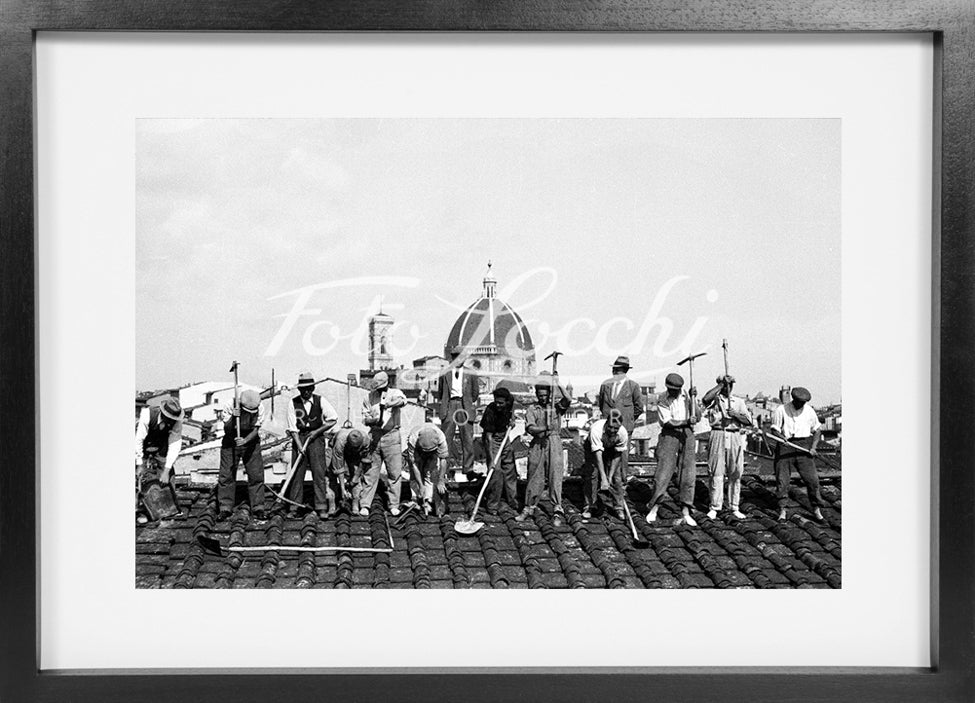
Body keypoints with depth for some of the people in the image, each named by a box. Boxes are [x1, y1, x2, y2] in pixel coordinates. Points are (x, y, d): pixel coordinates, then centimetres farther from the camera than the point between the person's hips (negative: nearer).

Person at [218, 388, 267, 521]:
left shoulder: (259, 409, -16)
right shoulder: (229, 407, -20)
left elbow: (256, 430, -17)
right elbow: (226, 430, -21)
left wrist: (245, 440, -35)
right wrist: (233, 417, -39)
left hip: (251, 442, 1)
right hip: (230, 443, -1)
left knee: (256, 475, -4)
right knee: (226, 475, -4)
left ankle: (258, 508, 4)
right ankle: (225, 508, 6)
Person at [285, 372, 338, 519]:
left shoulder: (320, 401, -3)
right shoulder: (293, 403, -4)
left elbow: (333, 419, 1)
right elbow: (292, 428, -5)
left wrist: (317, 431, -7)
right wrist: (299, 446, -16)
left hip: (316, 437, 0)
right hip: (299, 438, 0)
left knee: (319, 472, -5)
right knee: (297, 473, -1)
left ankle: (322, 507, -2)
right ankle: (294, 508, 5)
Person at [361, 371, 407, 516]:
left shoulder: (394, 393, 1)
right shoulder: (370, 397, 8)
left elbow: (402, 400, -24)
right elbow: (364, 418, 6)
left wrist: (387, 404, -42)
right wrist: (373, 420, -17)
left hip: (392, 436, -1)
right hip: (374, 436, 1)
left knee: (395, 472, 0)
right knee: (371, 472, 2)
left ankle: (394, 505, 10)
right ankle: (364, 505, 6)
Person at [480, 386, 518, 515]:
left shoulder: (509, 401, -16)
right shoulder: (490, 411, -30)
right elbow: (489, 435, -31)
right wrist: (491, 458, -36)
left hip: (505, 437, 6)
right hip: (492, 438, -6)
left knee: (510, 470, 12)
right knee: (496, 471, -14)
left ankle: (513, 503, 23)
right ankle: (493, 506, -6)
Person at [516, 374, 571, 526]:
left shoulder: (556, 405, 7)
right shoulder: (532, 408, 7)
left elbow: (567, 400, -15)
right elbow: (529, 428, -7)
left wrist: (558, 385, -21)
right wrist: (544, 429, -24)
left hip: (554, 443, -1)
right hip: (537, 444, 1)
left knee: (555, 475, -7)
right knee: (534, 477, 7)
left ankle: (557, 509, -7)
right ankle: (529, 508, 17)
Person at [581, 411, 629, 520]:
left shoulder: (623, 433, -31)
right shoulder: (596, 429, -41)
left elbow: (617, 455, -18)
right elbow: (598, 455, -43)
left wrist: (610, 476, -21)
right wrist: (603, 478, -47)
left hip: (612, 450, 2)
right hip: (593, 448, -2)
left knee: (617, 477, -7)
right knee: (591, 474, -12)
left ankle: (618, 508, 5)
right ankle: (589, 507, 2)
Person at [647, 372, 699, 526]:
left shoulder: (687, 396, 8)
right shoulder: (662, 402, -4)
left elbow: (698, 417, 4)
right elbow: (668, 422, -15)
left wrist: (693, 399, -8)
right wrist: (686, 422, -28)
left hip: (687, 434, 3)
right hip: (670, 435, -3)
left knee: (688, 474, -1)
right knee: (663, 472, -6)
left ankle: (685, 512, 5)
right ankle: (653, 509, 6)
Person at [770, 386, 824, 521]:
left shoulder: (809, 411, 7)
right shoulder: (781, 410, -1)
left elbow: (817, 429, 13)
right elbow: (774, 430, -1)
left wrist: (813, 447, 1)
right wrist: (782, 437, -22)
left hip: (804, 446, 2)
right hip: (785, 445, -1)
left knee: (812, 478, -5)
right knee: (781, 479, -3)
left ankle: (816, 509, 7)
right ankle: (782, 510, 6)